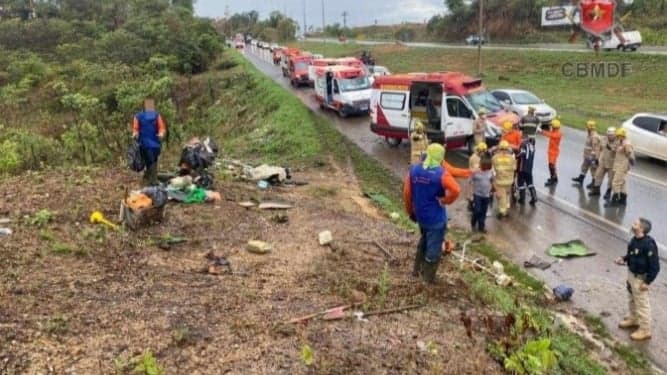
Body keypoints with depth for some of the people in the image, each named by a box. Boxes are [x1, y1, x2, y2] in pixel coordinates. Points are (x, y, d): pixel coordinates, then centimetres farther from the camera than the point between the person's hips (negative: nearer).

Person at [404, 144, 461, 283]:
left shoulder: (414, 169, -3)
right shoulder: (441, 173, -19)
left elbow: (407, 193, 1)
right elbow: (455, 190, -34)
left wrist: (410, 212, 13)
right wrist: (444, 200, -16)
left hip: (420, 215, 6)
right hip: (436, 218, -6)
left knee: (423, 242, 28)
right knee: (434, 247, 10)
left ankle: (417, 270, 38)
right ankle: (428, 277, 21)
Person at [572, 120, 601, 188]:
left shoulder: (594, 137, -25)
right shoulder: (590, 135, 9)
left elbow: (596, 148, -26)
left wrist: (596, 158, -25)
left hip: (592, 157, -11)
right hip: (587, 156, 11)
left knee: (593, 169, 1)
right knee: (584, 167, 22)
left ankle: (594, 182, 11)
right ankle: (581, 178, 37)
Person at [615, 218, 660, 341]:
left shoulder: (648, 245, -29)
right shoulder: (634, 240, -3)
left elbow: (655, 266, -23)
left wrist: (647, 282, -20)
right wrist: (623, 258, -1)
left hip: (640, 278, -9)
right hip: (631, 274, 9)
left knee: (641, 304, 5)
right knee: (632, 299, 26)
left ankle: (645, 330, 20)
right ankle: (633, 319, 46)